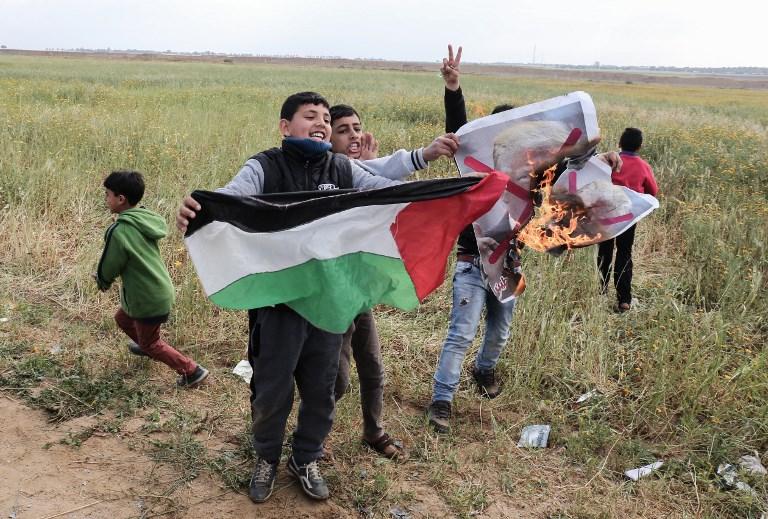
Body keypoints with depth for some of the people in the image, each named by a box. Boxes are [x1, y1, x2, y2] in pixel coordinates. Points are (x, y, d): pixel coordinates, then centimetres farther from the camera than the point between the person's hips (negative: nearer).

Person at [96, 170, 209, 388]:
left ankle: (192, 371, 17)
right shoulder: (146, 219, -1)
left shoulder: (120, 231, -27)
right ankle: (145, 346, 54)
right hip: (159, 288, 8)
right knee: (123, 319, 31)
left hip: (149, 299, -8)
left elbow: (109, 266, -13)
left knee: (151, 344, 13)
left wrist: (102, 281, 9)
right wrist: (107, 278, 12)